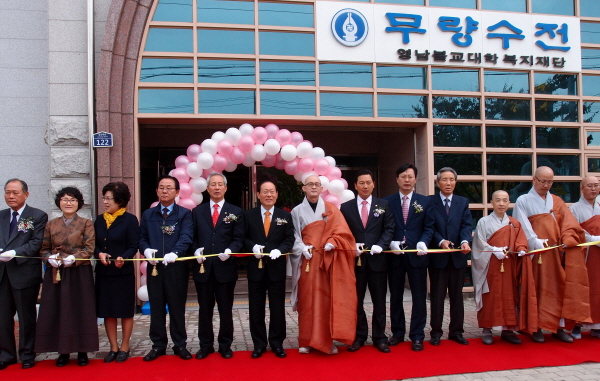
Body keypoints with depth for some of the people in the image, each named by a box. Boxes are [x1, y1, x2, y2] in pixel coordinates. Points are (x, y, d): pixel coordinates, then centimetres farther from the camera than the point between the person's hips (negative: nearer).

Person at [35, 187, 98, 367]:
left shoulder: (86, 223, 3)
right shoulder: (51, 224, 11)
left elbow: (89, 248, -4)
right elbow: (43, 249, 9)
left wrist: (73, 258, -19)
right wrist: (50, 258, -12)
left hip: (80, 274, -2)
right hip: (56, 274, 2)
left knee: (81, 311, 1)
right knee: (58, 312, 3)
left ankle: (82, 351, 11)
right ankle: (63, 351, 14)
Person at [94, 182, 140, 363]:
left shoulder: (130, 219, -6)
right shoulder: (99, 220, 9)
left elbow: (134, 246, -9)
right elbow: (94, 244, 10)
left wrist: (123, 258, -27)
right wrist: (99, 254, -11)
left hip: (123, 273, -5)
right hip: (103, 272, 5)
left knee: (125, 311, 5)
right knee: (107, 312, 9)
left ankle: (124, 347, 18)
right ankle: (113, 347, 20)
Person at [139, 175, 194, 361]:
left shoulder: (185, 214, 1)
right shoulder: (148, 215, 12)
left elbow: (186, 237, -12)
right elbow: (142, 238, 10)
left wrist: (175, 253, -30)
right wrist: (146, 250, -12)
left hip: (177, 267, -3)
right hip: (154, 267, 3)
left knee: (177, 307, 5)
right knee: (156, 307, 8)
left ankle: (180, 345, 17)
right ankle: (158, 345, 19)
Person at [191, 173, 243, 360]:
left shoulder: (235, 212, 5)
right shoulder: (197, 211, 10)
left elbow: (238, 238, -1)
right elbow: (192, 237, 8)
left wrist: (230, 251, -18)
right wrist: (196, 250, -11)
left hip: (225, 267, -1)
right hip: (203, 267, 1)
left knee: (226, 309, 7)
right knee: (205, 309, 9)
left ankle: (225, 345, 20)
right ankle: (206, 345, 21)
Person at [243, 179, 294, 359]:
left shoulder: (285, 215, 4)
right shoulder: (248, 215, 4)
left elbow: (289, 239, -1)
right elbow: (244, 238, 3)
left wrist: (279, 250, -18)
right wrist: (253, 247, -16)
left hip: (277, 267, 0)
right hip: (256, 266, 0)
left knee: (278, 307, 7)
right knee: (256, 308, 7)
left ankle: (277, 343, 21)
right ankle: (259, 344, 20)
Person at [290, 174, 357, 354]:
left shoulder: (331, 209, 9)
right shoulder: (297, 211, 7)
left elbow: (341, 231, 0)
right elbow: (294, 236, 3)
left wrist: (332, 242, -18)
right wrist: (302, 248, -14)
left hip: (328, 259, 1)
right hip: (307, 260, 0)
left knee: (328, 299, 1)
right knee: (307, 300, 1)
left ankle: (327, 340, 9)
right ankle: (307, 341, 9)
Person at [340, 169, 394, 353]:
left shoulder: (383, 205, 6)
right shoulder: (346, 207, 5)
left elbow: (389, 229, 0)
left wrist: (380, 245, -15)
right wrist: (352, 247, -13)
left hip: (377, 259, 0)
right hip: (355, 260, 0)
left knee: (379, 301, 7)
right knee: (356, 301, 8)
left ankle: (379, 337, 17)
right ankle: (359, 336, 20)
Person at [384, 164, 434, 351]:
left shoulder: (425, 202, 5)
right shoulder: (387, 202, 4)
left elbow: (429, 227, 1)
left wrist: (423, 242, -17)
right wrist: (391, 243, -15)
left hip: (417, 255, 0)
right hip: (395, 255, 1)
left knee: (419, 296, 4)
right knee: (395, 296, 11)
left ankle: (417, 336, 14)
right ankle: (397, 333, 24)